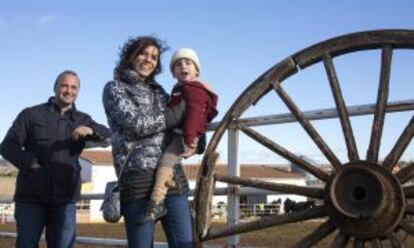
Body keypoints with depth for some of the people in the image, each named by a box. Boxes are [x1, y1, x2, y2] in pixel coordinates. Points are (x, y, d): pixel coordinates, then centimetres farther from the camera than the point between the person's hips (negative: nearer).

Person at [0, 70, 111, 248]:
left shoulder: (82, 120, 14)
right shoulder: (31, 114, 8)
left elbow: (109, 135, -3)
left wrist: (91, 131, -25)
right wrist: (29, 163, -14)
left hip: (65, 199, 2)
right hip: (31, 196, -2)